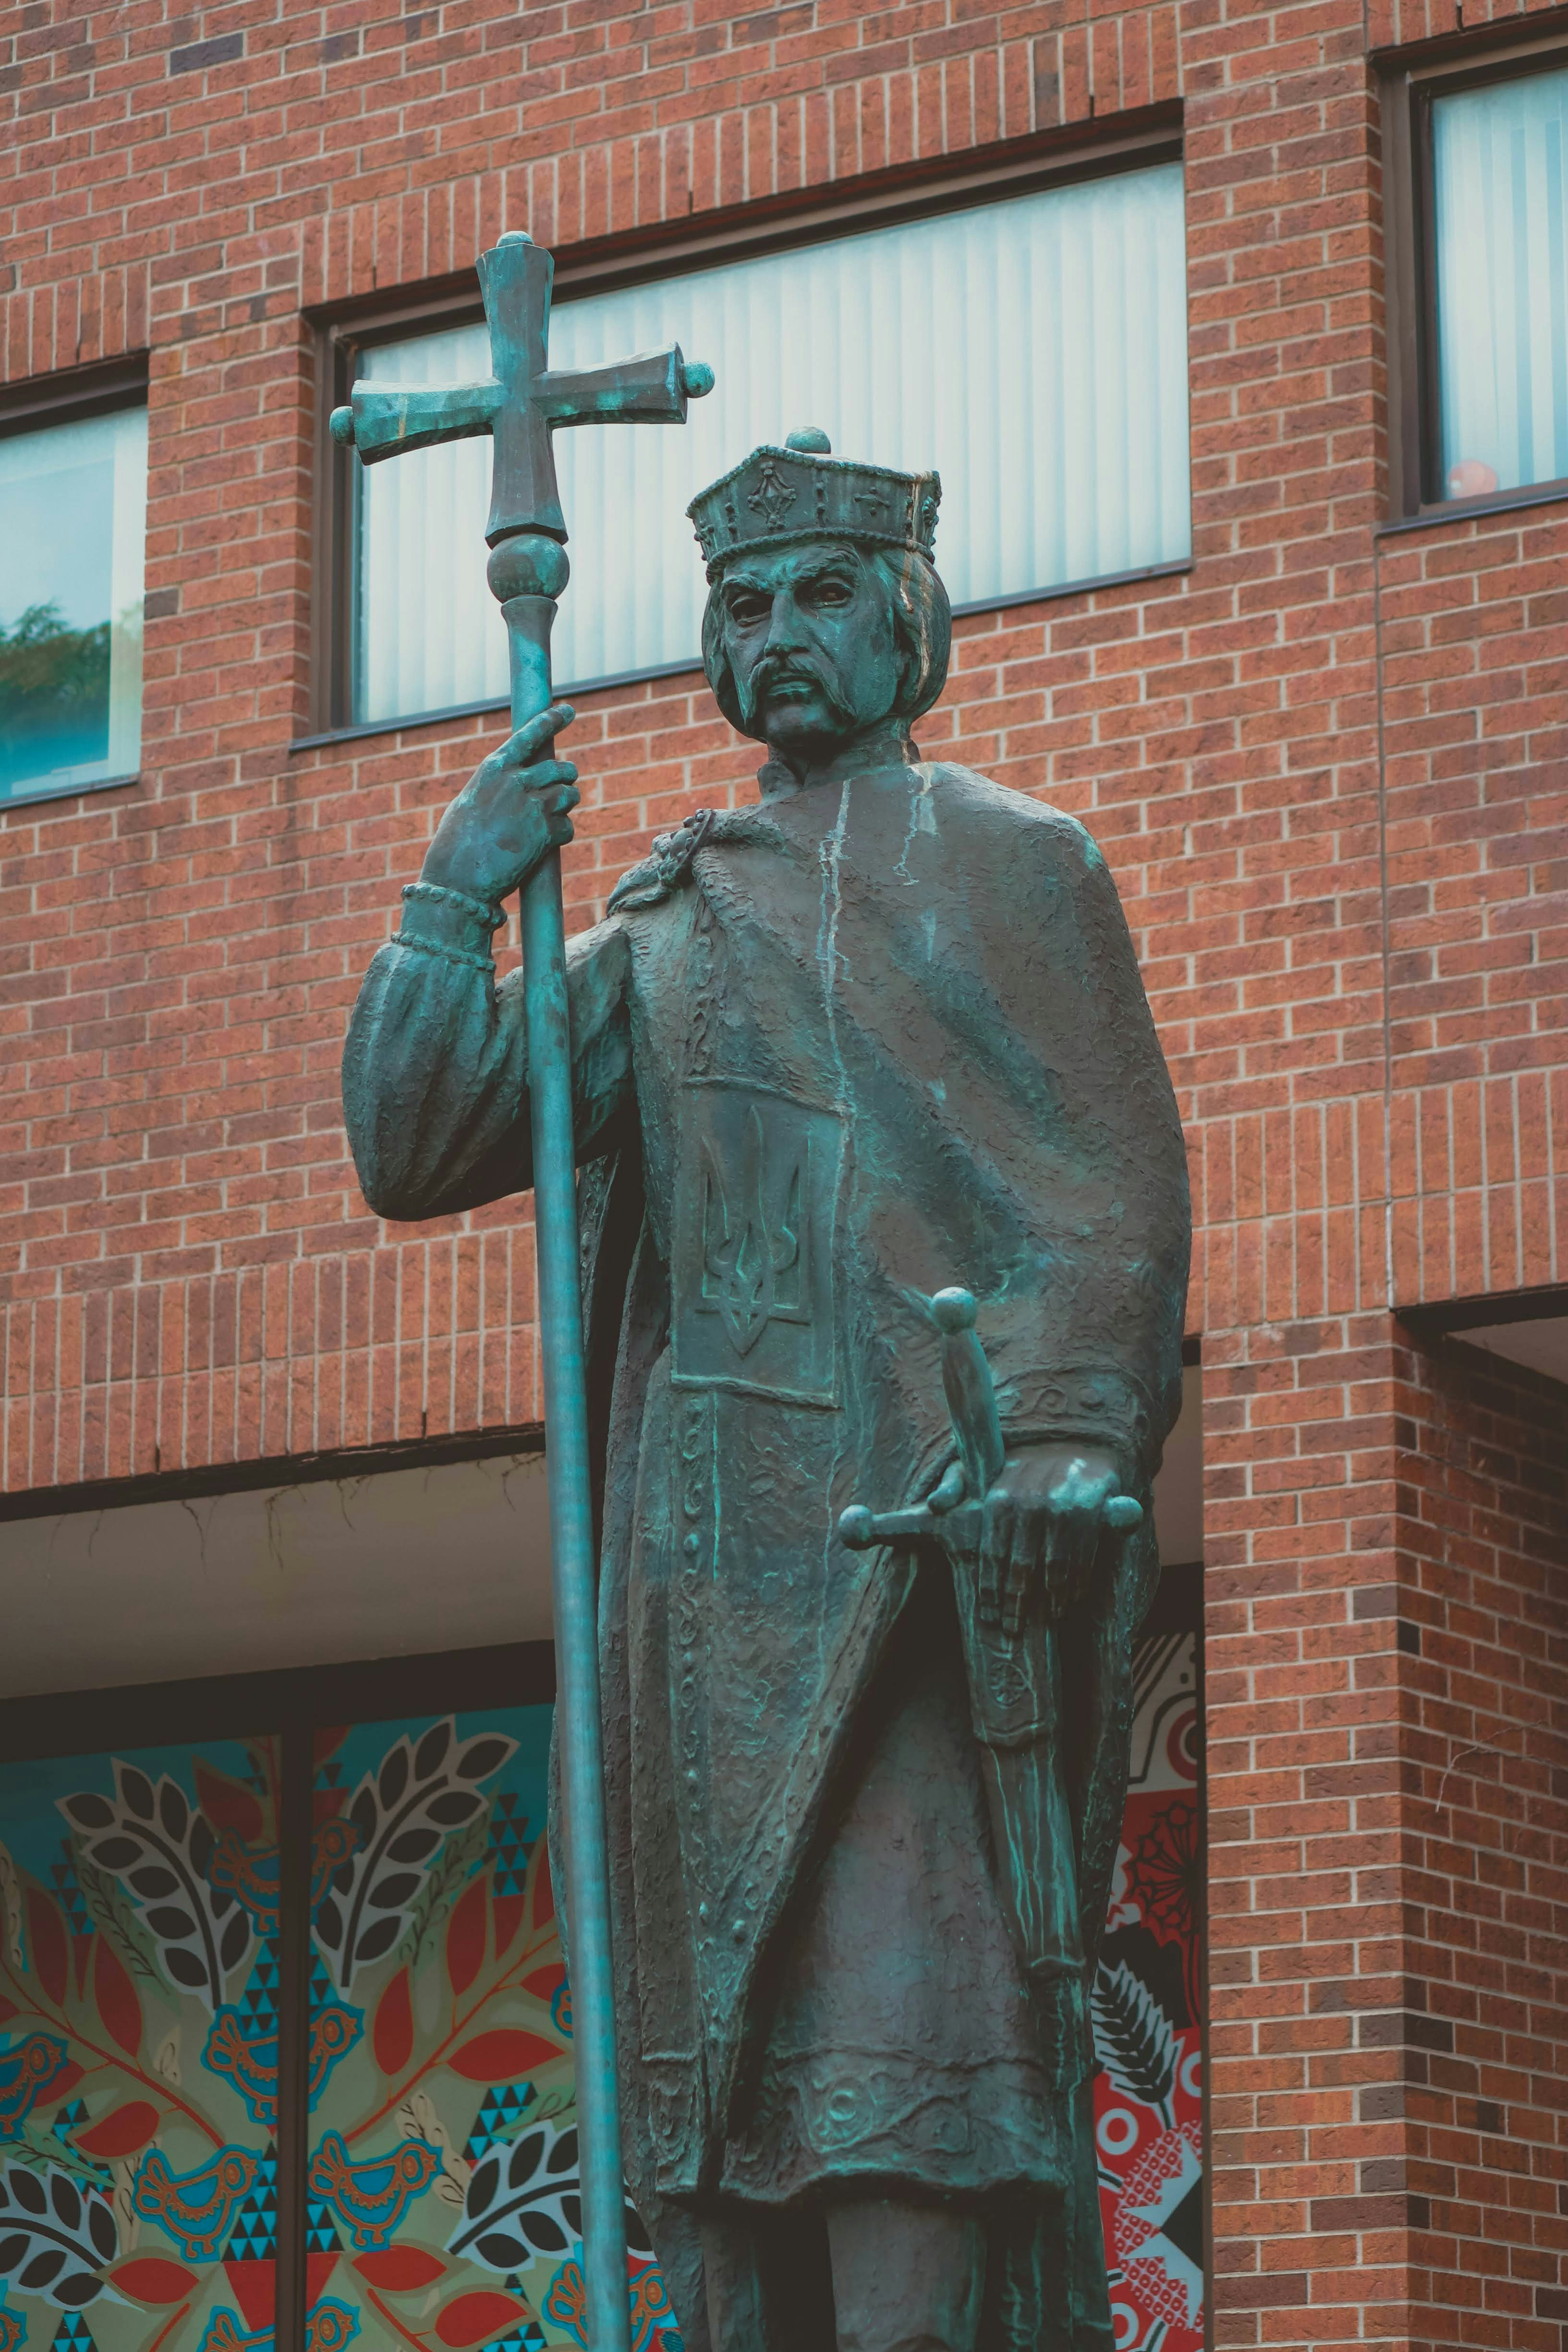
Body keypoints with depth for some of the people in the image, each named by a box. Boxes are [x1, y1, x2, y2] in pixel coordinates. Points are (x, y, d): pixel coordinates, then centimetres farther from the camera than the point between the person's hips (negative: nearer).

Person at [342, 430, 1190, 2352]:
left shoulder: (1020, 866, 13)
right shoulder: (662, 926, 22)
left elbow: (1119, 1202, 3)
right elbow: (412, 1153, 16)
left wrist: (1070, 1450, -12)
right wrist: (454, 903, 5)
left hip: (942, 1526, -4)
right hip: (717, 1535, 4)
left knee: (922, 1994, -16)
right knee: (724, 2015, -2)